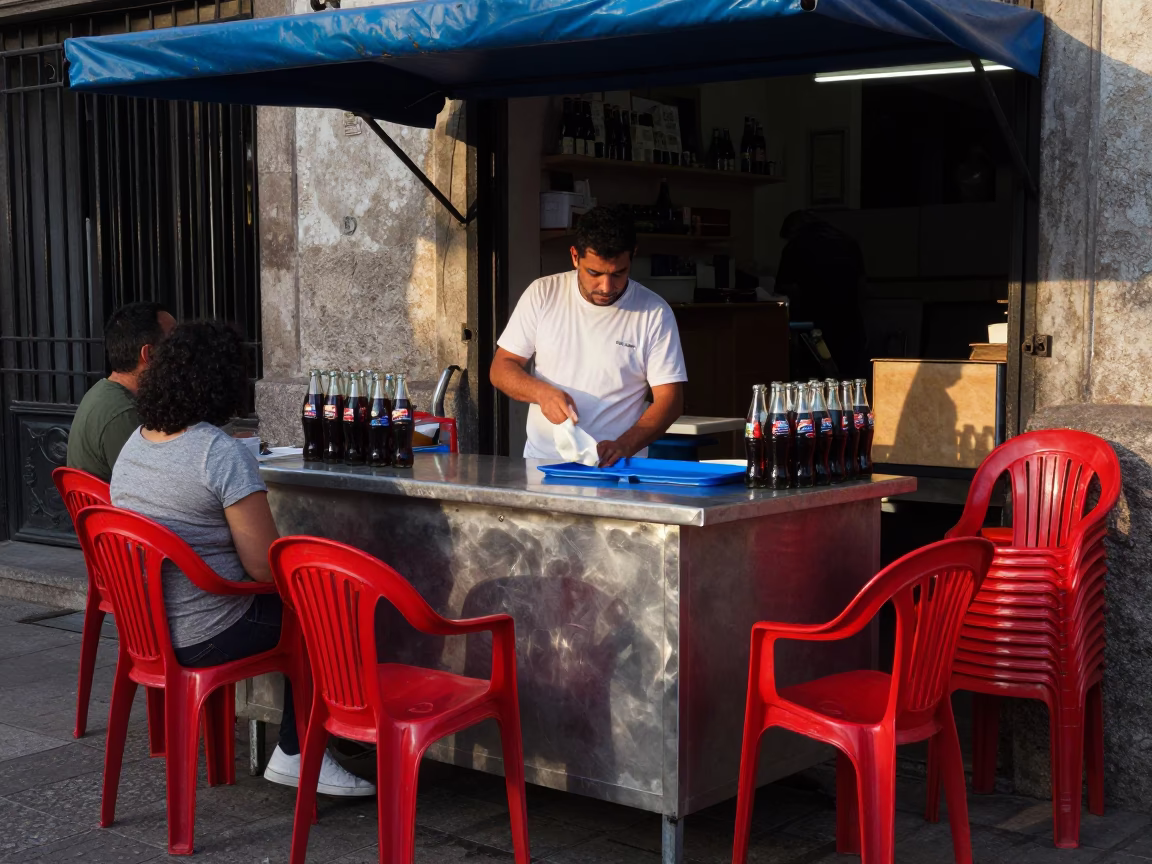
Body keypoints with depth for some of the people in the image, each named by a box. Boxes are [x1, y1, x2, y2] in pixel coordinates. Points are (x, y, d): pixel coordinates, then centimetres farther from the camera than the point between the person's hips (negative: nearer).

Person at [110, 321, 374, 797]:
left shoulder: (135, 441, 8)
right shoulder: (223, 454, -20)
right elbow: (264, 566, -22)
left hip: (143, 626, 9)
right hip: (201, 639, -9)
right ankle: (295, 754, 9)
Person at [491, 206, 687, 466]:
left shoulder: (655, 313, -2)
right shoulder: (542, 294, 3)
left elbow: (669, 400, -2)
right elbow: (502, 368, 7)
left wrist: (623, 447, -18)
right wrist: (542, 392, -13)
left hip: (615, 468, -1)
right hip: (541, 462, 2)